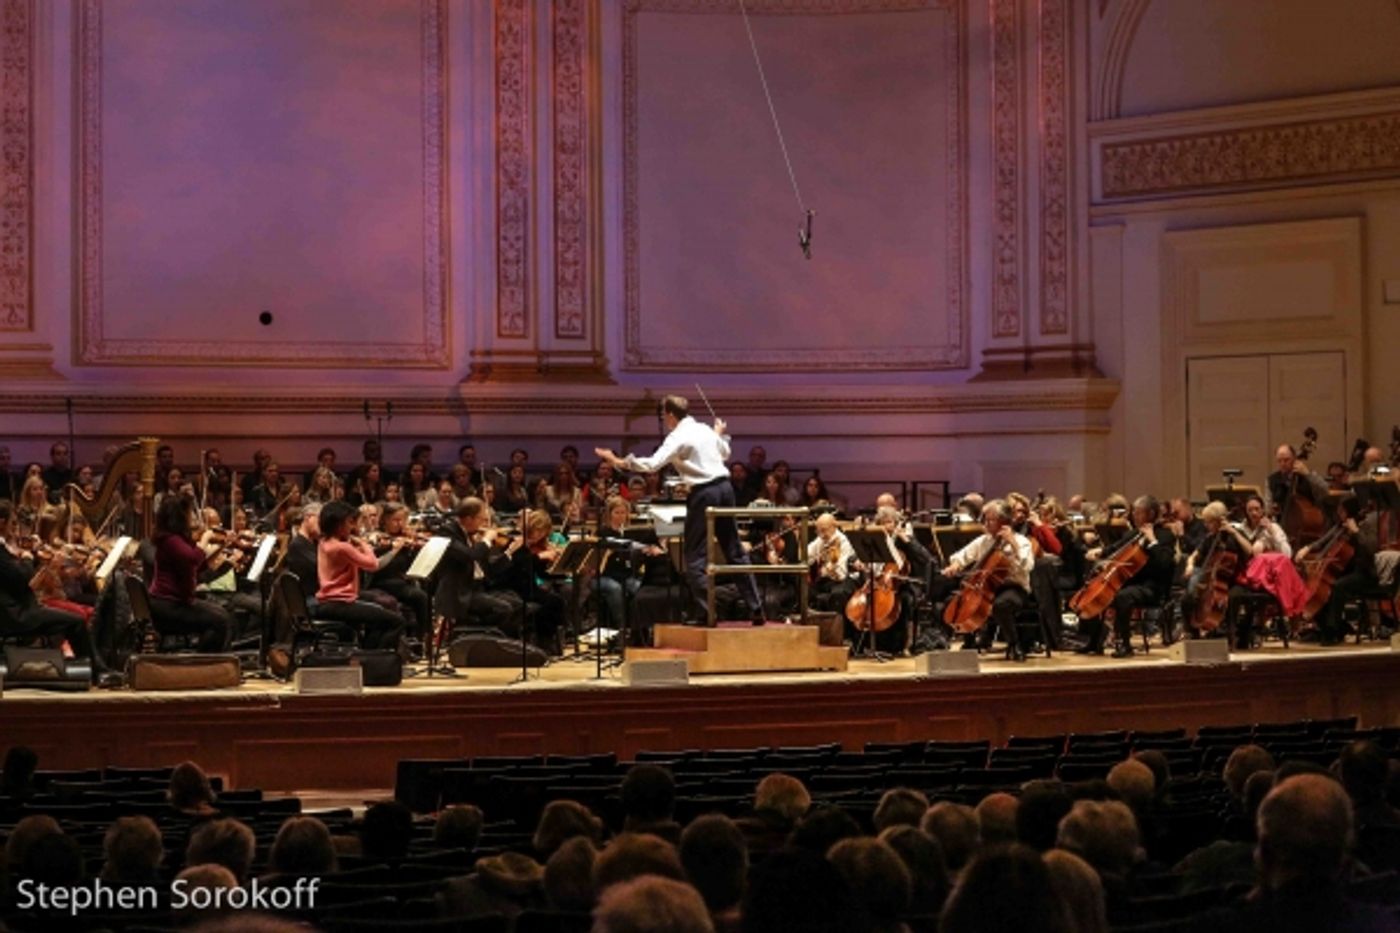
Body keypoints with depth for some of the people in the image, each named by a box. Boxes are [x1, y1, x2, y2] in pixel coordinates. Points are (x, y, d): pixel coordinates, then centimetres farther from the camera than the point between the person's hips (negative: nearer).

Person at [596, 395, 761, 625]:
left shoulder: (678, 437, -9)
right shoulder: (705, 429, 12)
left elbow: (652, 464, -20)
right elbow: (725, 454, 26)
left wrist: (619, 462, -16)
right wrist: (719, 434, 41)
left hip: (703, 493, -7)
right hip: (724, 487, 7)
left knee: (695, 558, 1)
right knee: (734, 551, 13)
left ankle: (707, 613, -5)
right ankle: (756, 608, 13)